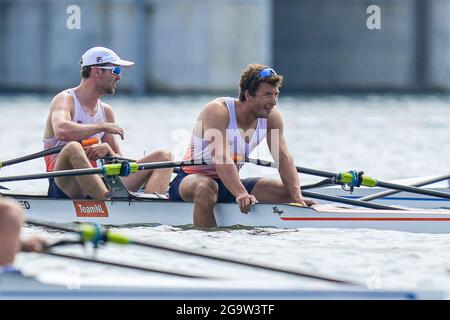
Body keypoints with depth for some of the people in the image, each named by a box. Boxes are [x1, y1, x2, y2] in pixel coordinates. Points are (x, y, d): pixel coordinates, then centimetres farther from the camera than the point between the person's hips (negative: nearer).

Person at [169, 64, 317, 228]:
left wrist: (297, 196, -27)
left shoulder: (271, 116, -4)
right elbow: (221, 158, -36)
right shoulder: (217, 111, -23)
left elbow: (284, 158, -10)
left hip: (230, 183, 6)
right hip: (191, 178, -6)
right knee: (206, 188, -41)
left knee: (287, 192, -8)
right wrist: (241, 194, -49)